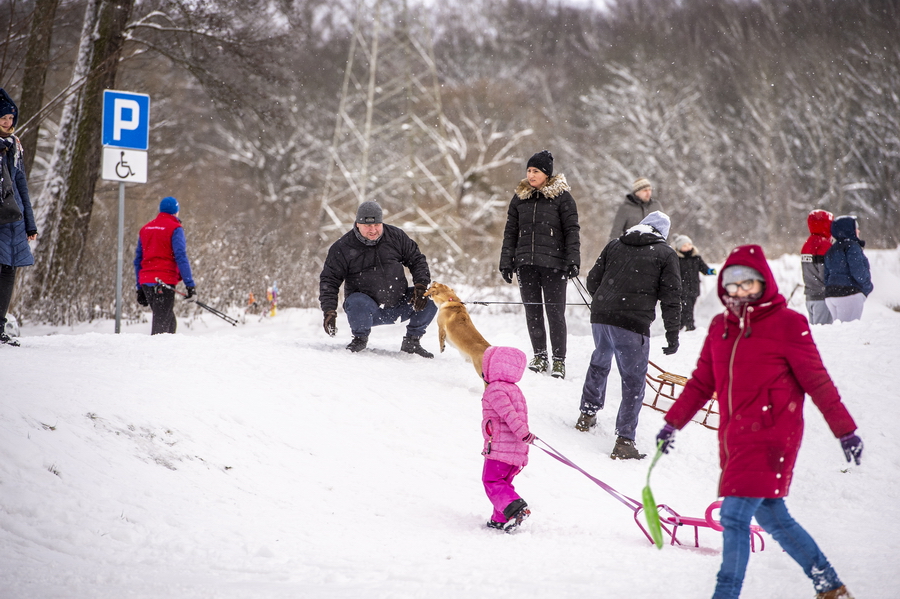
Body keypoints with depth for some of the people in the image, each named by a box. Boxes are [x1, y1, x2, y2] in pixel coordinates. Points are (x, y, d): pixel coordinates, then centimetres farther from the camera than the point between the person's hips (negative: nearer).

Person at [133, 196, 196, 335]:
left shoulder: (145, 228, 18)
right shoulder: (174, 228, -3)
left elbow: (138, 260, 20)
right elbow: (181, 257, -13)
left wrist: (140, 288, 23)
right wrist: (190, 283, -14)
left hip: (146, 282, 7)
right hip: (165, 282, -7)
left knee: (170, 322, 15)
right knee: (161, 324, -9)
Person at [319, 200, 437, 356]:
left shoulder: (396, 236, 1)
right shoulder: (342, 248, -7)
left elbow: (416, 260, 8)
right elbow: (329, 280, -5)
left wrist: (421, 287, -9)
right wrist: (329, 311, -18)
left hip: (399, 307, 3)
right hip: (367, 310, -3)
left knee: (429, 301, -15)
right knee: (358, 302, -37)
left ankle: (411, 342, 8)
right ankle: (360, 339, -4)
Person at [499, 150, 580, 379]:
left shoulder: (562, 197, -1)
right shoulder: (520, 198, 11)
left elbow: (572, 231, -2)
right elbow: (510, 232, 15)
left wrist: (573, 260, -12)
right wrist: (506, 262, 8)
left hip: (553, 263, -4)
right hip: (526, 263, 4)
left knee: (555, 311, -3)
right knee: (532, 311, 7)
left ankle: (559, 360, 3)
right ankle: (540, 356, 16)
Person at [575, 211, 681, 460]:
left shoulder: (614, 245, 17)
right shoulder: (665, 254, 6)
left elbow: (592, 281, 18)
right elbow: (671, 297, 1)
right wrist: (672, 335, 3)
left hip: (600, 317, 5)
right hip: (633, 323, -4)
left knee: (599, 363, 30)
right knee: (634, 381, 3)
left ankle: (587, 414, 43)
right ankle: (624, 441, -3)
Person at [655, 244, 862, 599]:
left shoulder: (787, 324, -7)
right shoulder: (720, 327, 11)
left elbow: (817, 381, -5)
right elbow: (702, 382, 18)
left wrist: (845, 429, -2)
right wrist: (673, 423, 14)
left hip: (770, 435, -7)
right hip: (734, 439, 7)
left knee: (734, 516, -14)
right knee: (771, 517, 13)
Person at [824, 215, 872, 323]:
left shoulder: (831, 250, 17)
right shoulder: (852, 246, -9)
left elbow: (826, 275, 17)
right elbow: (858, 271, -15)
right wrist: (868, 286, 0)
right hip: (849, 293, -8)